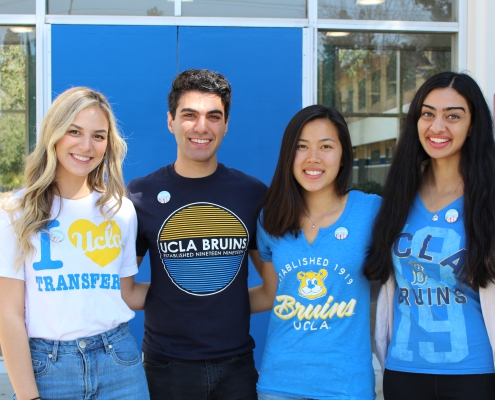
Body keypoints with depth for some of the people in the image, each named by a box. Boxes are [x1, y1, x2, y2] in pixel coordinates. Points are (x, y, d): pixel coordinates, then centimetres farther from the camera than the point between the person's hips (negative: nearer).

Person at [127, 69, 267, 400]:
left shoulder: (254, 194, 0)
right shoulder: (141, 195, -3)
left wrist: (235, 300, -3)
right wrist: (153, 299, -7)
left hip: (236, 363, 1)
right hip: (168, 364, -1)